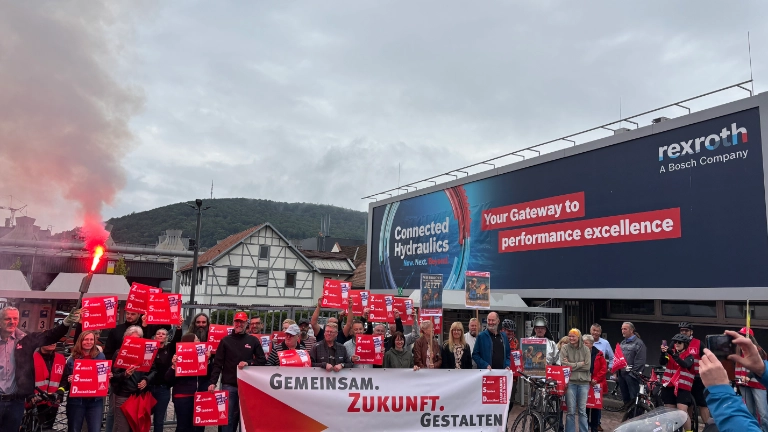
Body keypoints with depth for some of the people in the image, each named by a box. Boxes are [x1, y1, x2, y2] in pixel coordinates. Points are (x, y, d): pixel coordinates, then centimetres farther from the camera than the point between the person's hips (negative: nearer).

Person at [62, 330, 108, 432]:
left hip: (96, 400, 0)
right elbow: (64, 382, 2)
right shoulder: (72, 359, -1)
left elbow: (106, 375, 12)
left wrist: (108, 376, -9)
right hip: (76, 401, 0)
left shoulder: (101, 356, 3)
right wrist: (69, 381, -19)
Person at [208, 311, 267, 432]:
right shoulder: (225, 340, 4)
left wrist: (248, 363, -12)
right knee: (228, 417, 1)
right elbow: (217, 363, 0)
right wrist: (213, 382, -9)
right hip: (229, 385, -1)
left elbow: (262, 360, 4)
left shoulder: (253, 340, 6)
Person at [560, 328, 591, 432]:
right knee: (571, 411, 3)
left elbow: (588, 366, -5)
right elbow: (564, 364, -10)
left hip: (583, 382, 1)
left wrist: (572, 366, -8)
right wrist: (580, 364, -7)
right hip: (570, 382, -1)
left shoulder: (586, 349, 4)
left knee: (582, 411, 8)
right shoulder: (565, 348, 0)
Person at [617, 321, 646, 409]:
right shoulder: (622, 343, 20)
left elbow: (640, 360, -14)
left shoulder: (638, 343, -7)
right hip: (622, 373, 8)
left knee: (634, 397, -5)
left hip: (632, 374, -8)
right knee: (625, 396, 13)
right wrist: (616, 371, 14)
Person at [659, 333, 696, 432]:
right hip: (669, 386, 3)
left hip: (683, 388, -3)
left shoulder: (689, 356, 1)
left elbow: (684, 364, -22)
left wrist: (673, 355, -36)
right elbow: (662, 362, -9)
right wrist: (663, 353, -29)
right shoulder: (671, 353, 8)